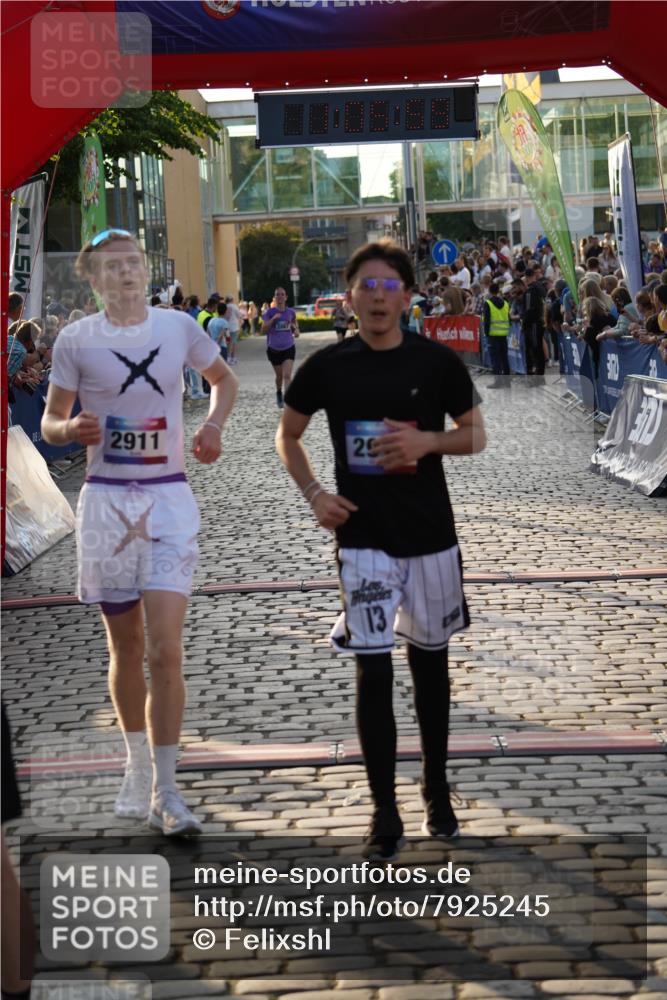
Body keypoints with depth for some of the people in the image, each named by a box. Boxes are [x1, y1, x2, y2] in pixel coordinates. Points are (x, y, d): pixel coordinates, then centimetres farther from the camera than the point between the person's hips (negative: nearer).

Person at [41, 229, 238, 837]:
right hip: (106, 501, 1)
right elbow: (49, 422, 6)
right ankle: (138, 770, 28)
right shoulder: (77, 340, -1)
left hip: (169, 497, 0)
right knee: (125, 647, 10)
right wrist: (72, 430, -17)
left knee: (166, 650, -10)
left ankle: (165, 793, -5)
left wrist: (213, 425, -1)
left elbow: (224, 380, 19)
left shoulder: (178, 326, 2)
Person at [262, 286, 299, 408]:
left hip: (289, 348, 0)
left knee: (287, 375, -15)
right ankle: (279, 393, 43)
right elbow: (264, 329, -10)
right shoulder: (269, 312, -4)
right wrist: (273, 319, -23)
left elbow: (295, 325, 19)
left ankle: (287, 399, -20)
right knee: (279, 376, 13)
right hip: (274, 348, 0)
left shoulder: (291, 312, 2)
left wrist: (296, 331, -2)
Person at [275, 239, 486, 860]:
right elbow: (288, 436, 11)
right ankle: (384, 813, 3)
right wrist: (314, 495, -3)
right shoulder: (328, 366, -2)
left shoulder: (437, 362, -4)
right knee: (373, 670, -5)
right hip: (362, 537, -1)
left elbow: (475, 434, 4)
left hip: (431, 534, 1)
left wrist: (427, 440, -16)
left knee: (429, 663, 13)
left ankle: (437, 791, 29)